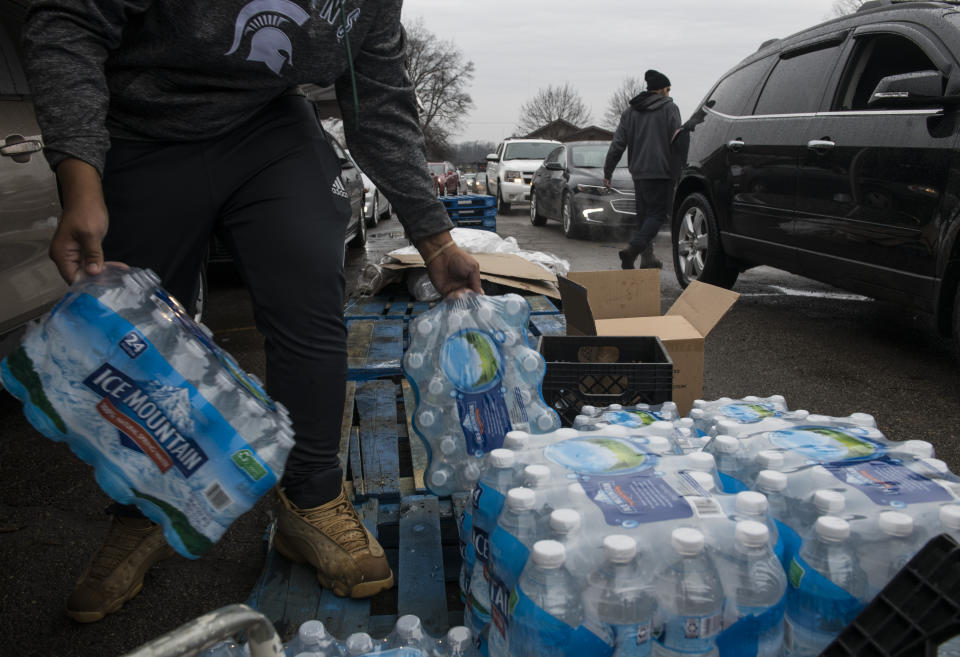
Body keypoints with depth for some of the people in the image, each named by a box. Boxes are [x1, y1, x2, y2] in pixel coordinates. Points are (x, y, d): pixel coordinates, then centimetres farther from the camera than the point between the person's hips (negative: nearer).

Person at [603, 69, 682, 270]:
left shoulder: (630, 112, 14)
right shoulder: (669, 108, 1)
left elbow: (617, 144, 9)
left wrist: (607, 171, 12)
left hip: (638, 172, 5)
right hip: (662, 172, -5)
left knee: (643, 214, 13)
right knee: (658, 213, -6)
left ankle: (647, 258, 13)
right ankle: (633, 249, -26)